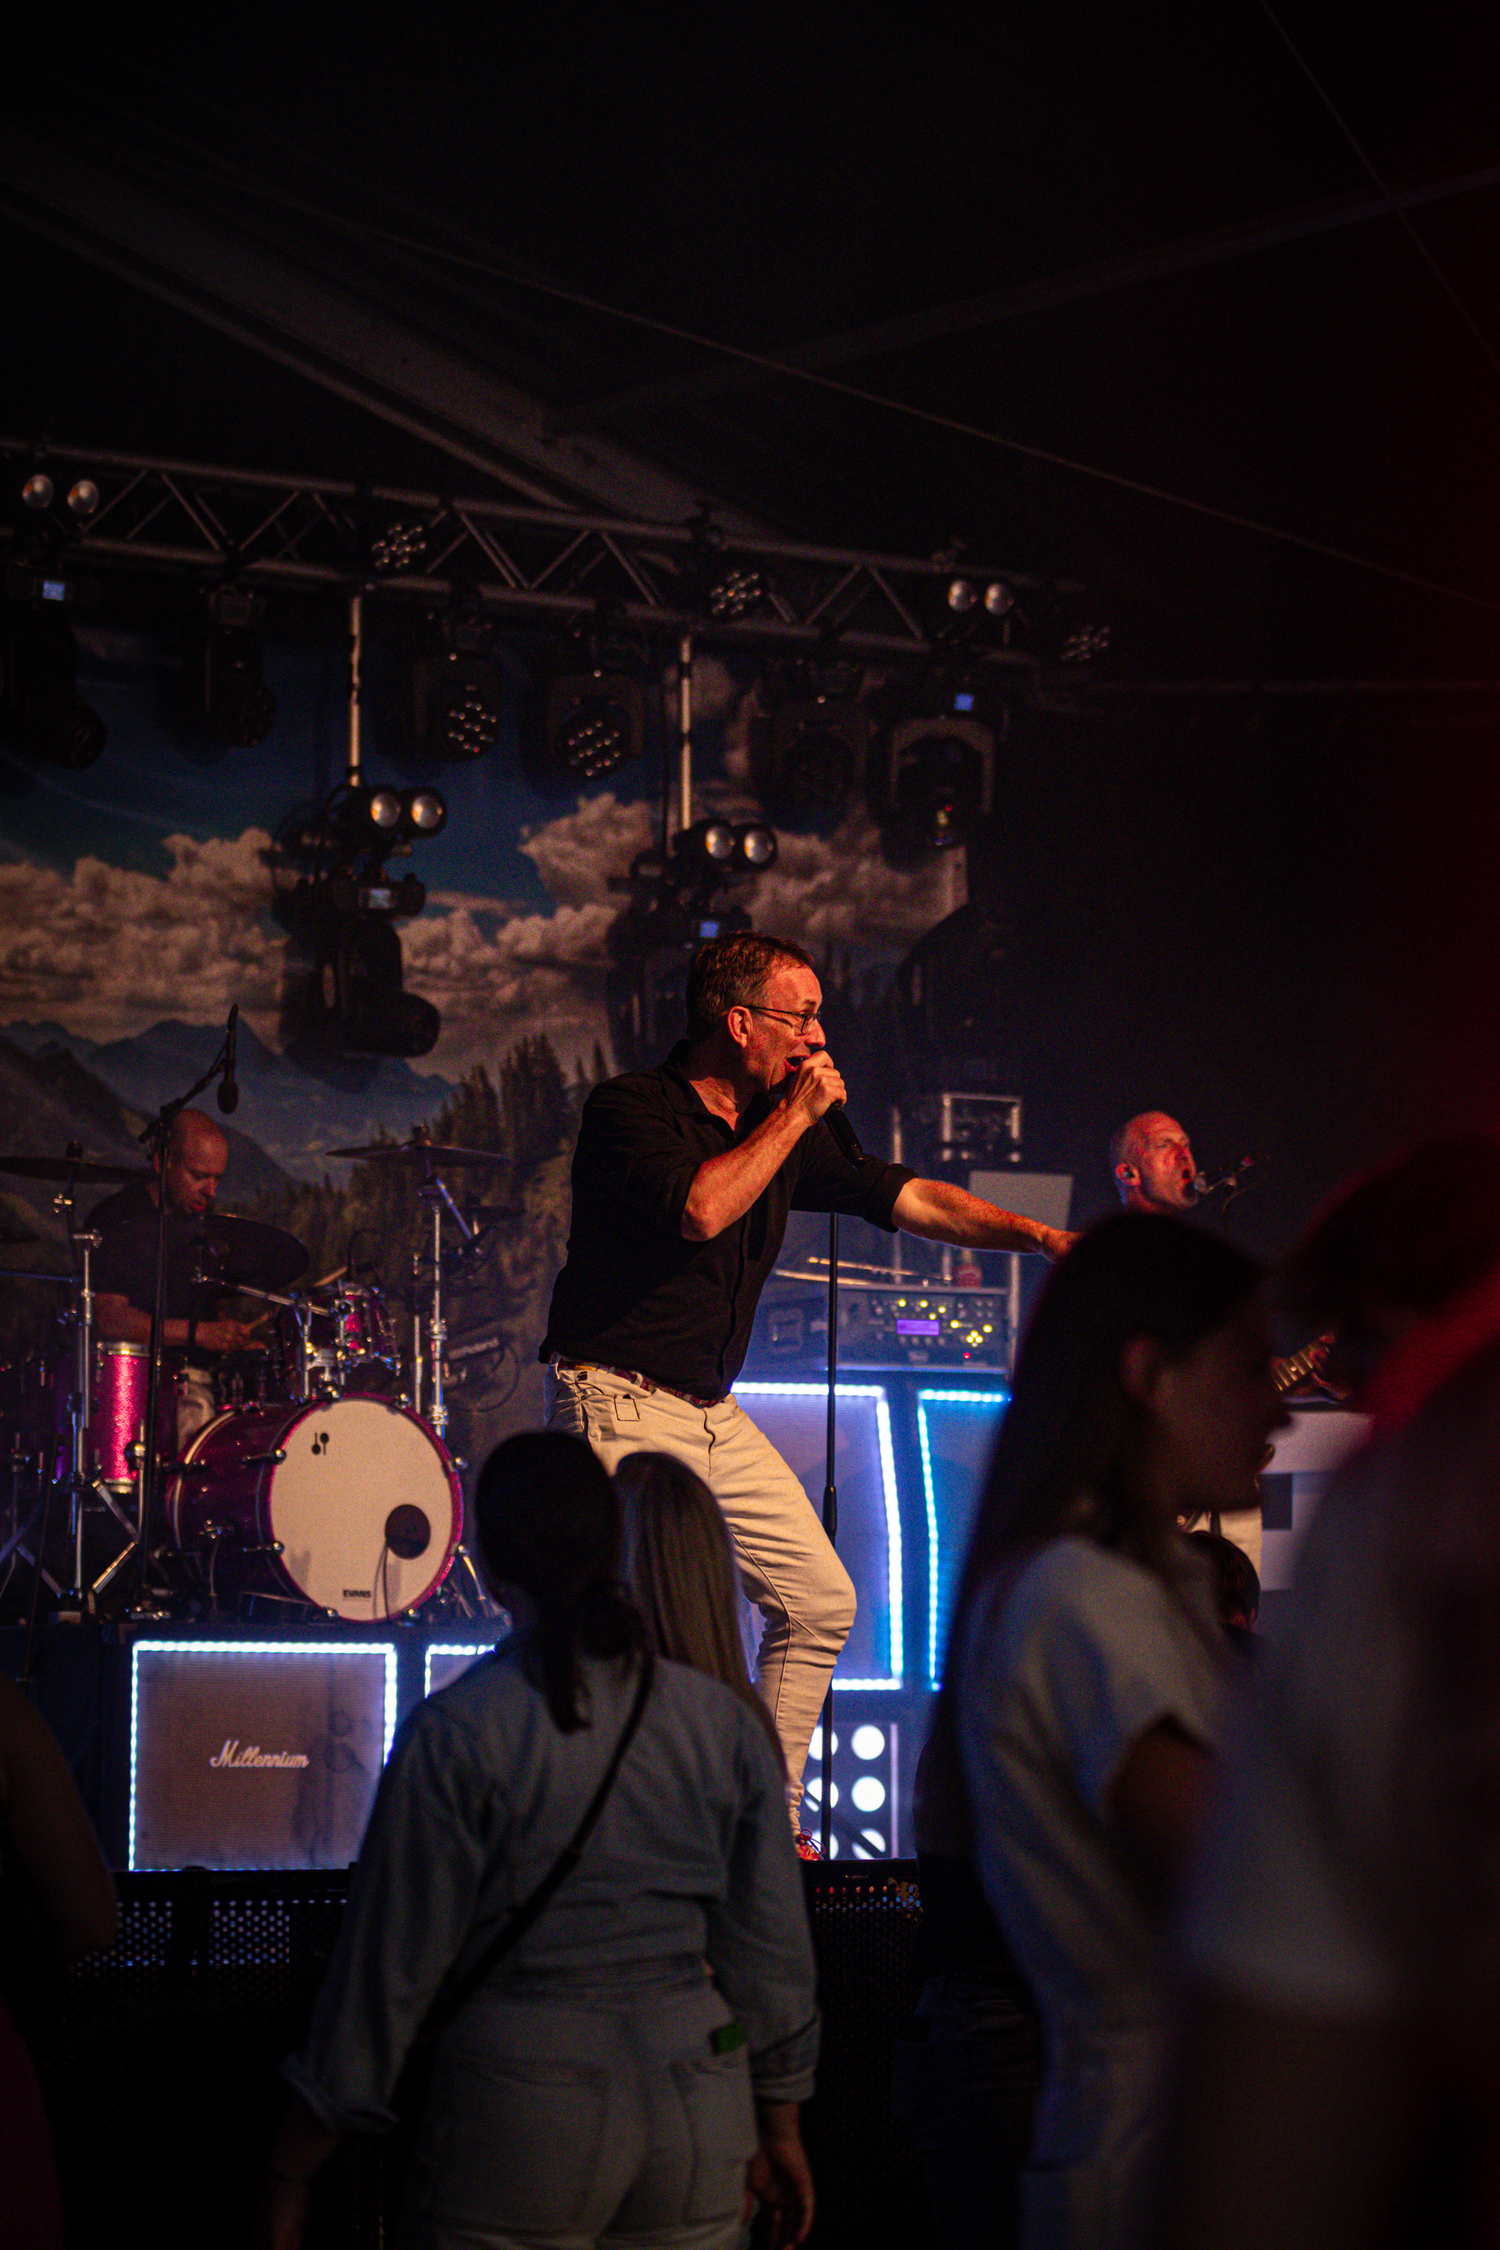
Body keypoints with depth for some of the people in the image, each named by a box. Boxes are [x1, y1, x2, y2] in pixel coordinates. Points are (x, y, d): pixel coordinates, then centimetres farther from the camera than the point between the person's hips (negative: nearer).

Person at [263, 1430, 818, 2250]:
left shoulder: (454, 1731, -8)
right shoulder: (722, 1720, 4)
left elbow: (389, 1965, -6)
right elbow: (772, 1947, 8)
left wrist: (290, 2173, 2)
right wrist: (778, 2129, 21)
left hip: (522, 2101, -4)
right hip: (699, 2108, 4)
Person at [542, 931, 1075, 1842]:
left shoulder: (788, 1130, 10)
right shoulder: (632, 1108, -12)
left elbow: (910, 1196, 10)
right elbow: (701, 1208, -28)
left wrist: (1042, 1236, 1)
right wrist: (796, 1113, -18)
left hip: (716, 1414, 8)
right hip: (621, 1401, -8)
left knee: (821, 1597, 7)